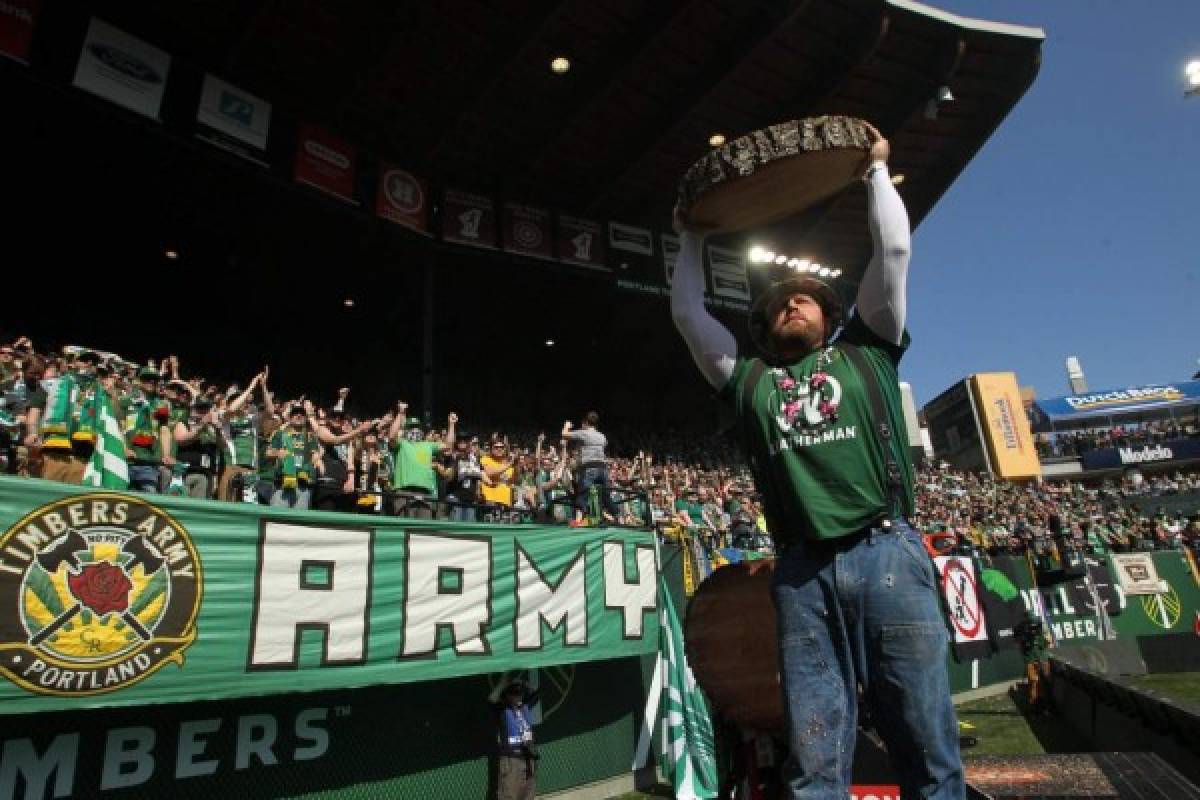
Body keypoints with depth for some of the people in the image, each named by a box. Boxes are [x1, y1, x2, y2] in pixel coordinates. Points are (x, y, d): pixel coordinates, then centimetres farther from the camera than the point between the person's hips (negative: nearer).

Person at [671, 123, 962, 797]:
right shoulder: (751, 381, 19)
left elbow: (894, 251, 13)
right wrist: (692, 242, 28)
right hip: (802, 576, 1)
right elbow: (689, 314, 21)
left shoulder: (864, 352, 17)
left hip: (889, 556, -1)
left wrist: (877, 170, 22)